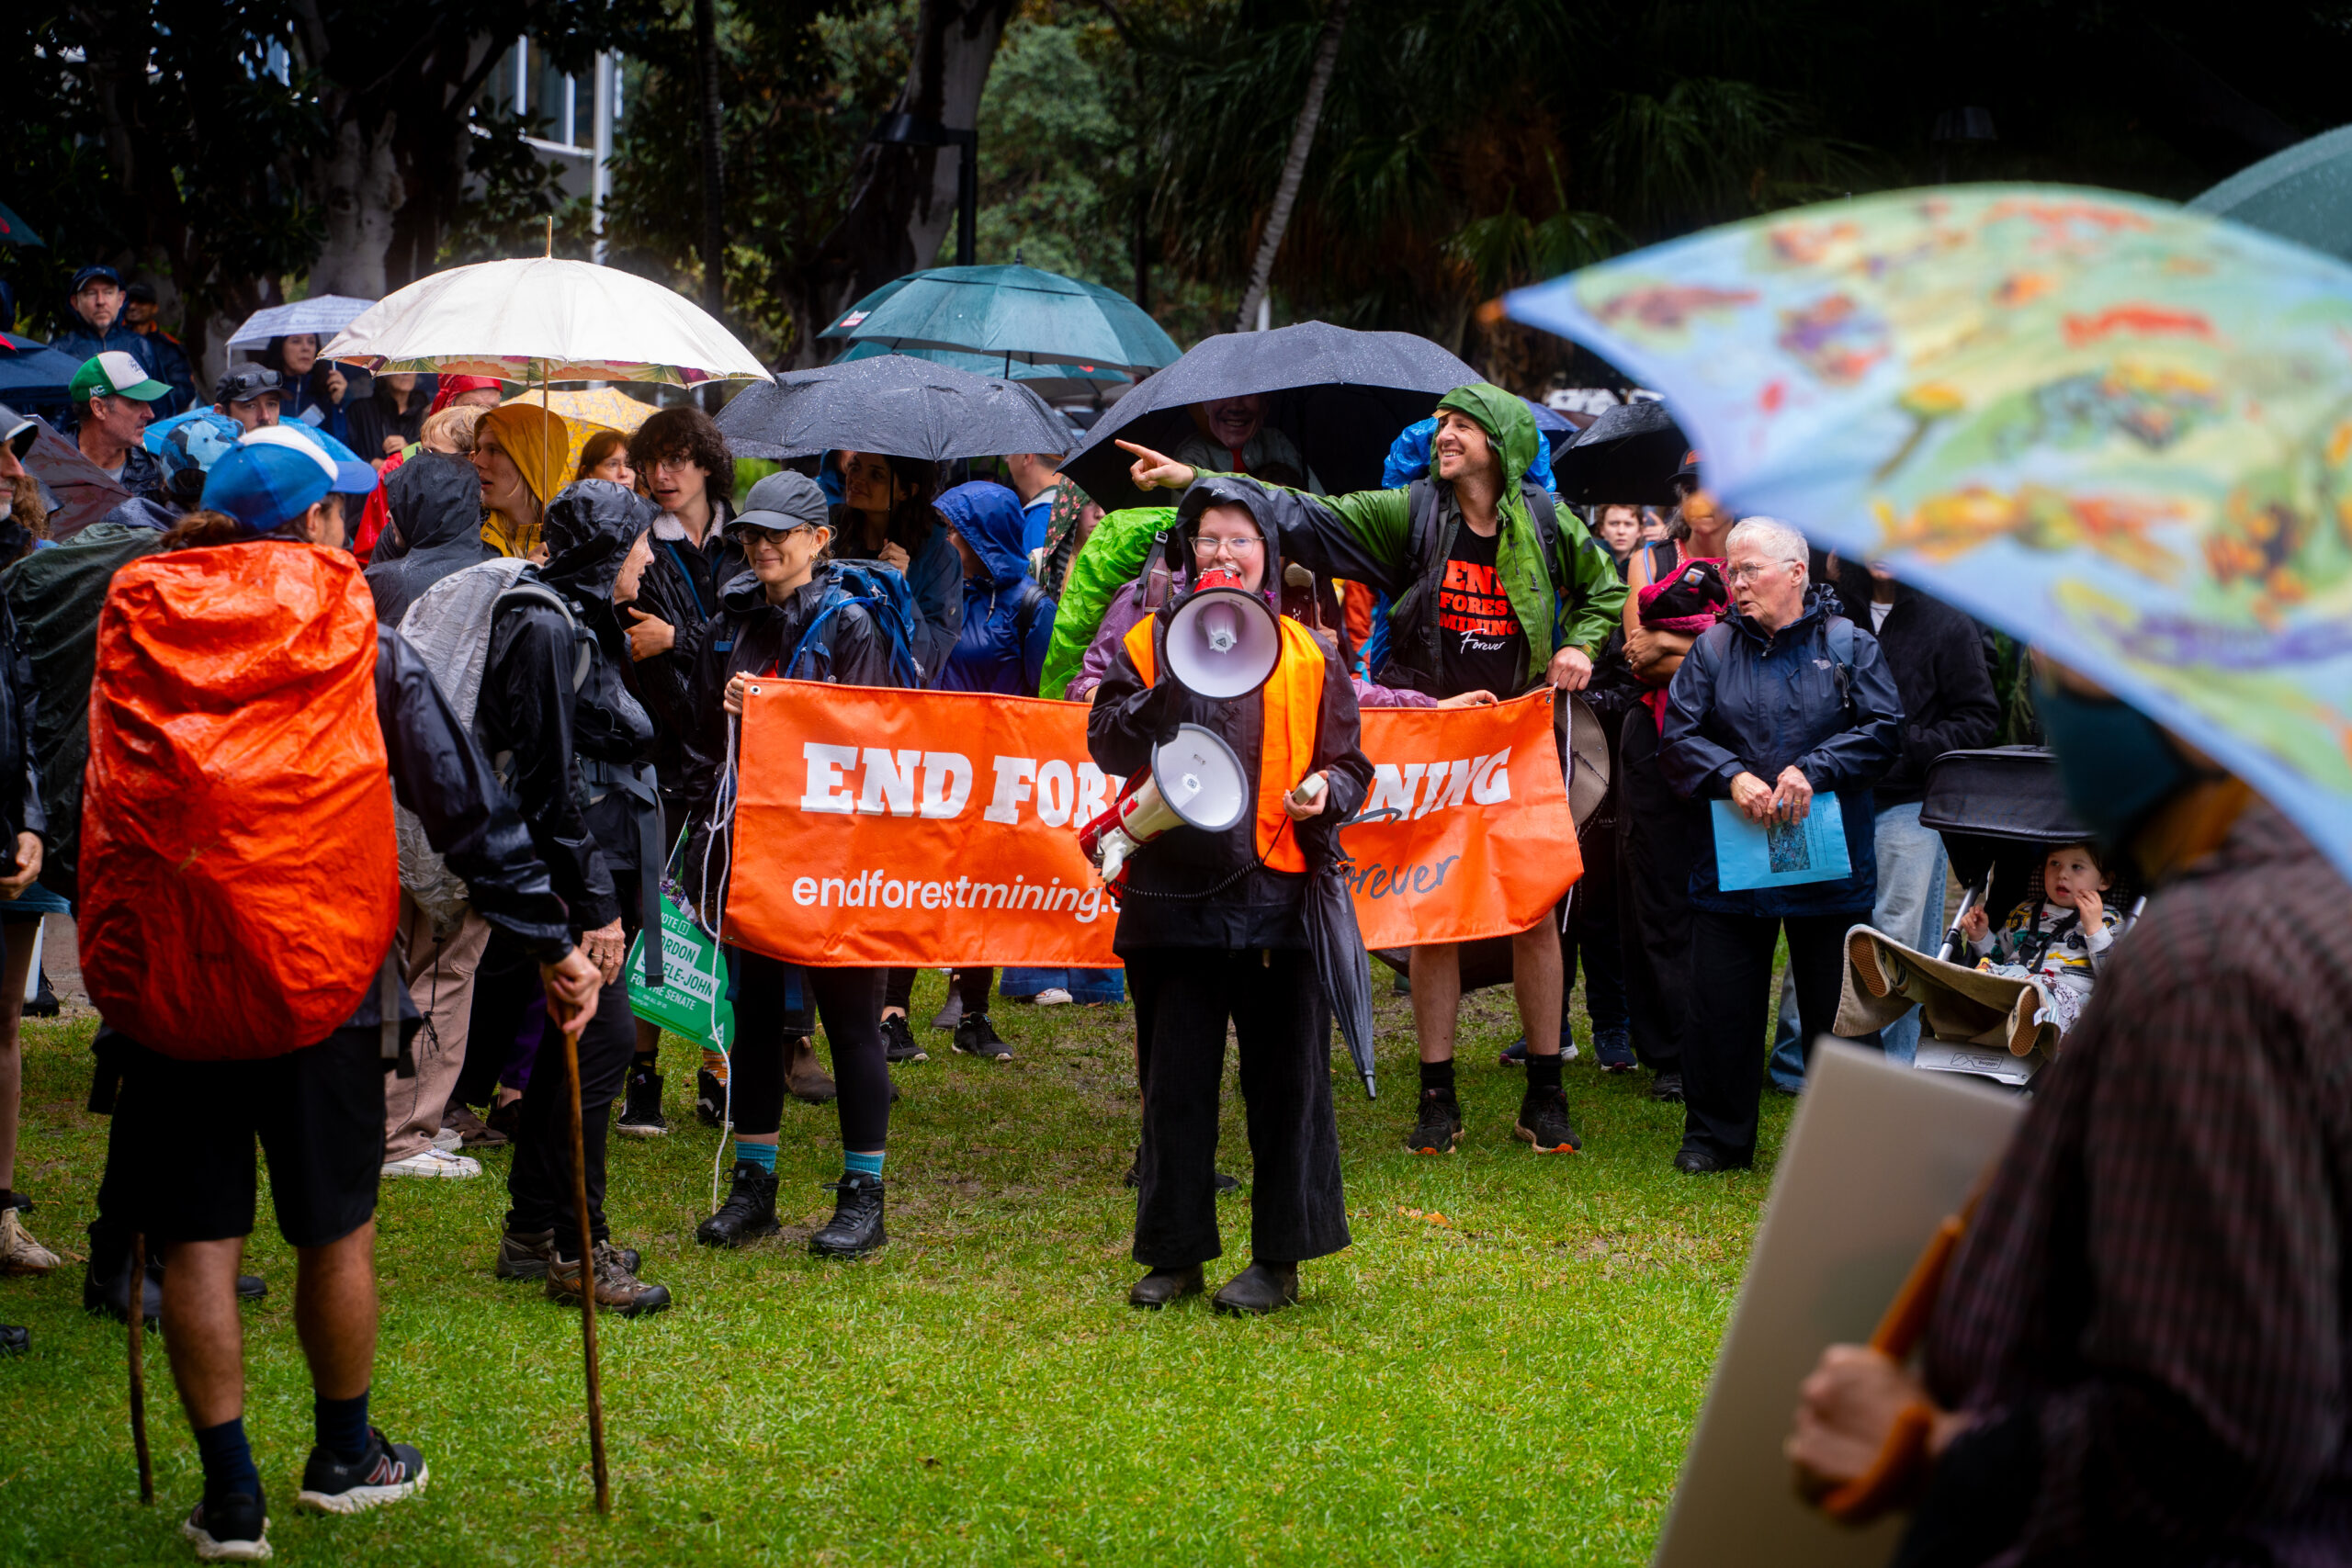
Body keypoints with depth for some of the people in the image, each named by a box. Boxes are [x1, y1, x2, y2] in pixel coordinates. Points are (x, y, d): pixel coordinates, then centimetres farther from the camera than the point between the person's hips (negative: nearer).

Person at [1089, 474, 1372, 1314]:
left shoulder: (1306, 655, 10)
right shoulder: (1150, 642, 9)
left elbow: (1351, 762, 12)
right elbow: (1108, 744, 0)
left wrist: (1328, 790, -10)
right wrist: (1172, 686, -14)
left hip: (1277, 891, -1)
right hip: (1174, 889, 1)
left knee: (1284, 1079, 2)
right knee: (1174, 1079, 6)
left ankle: (1280, 1256, 12)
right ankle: (1174, 1251, 17)